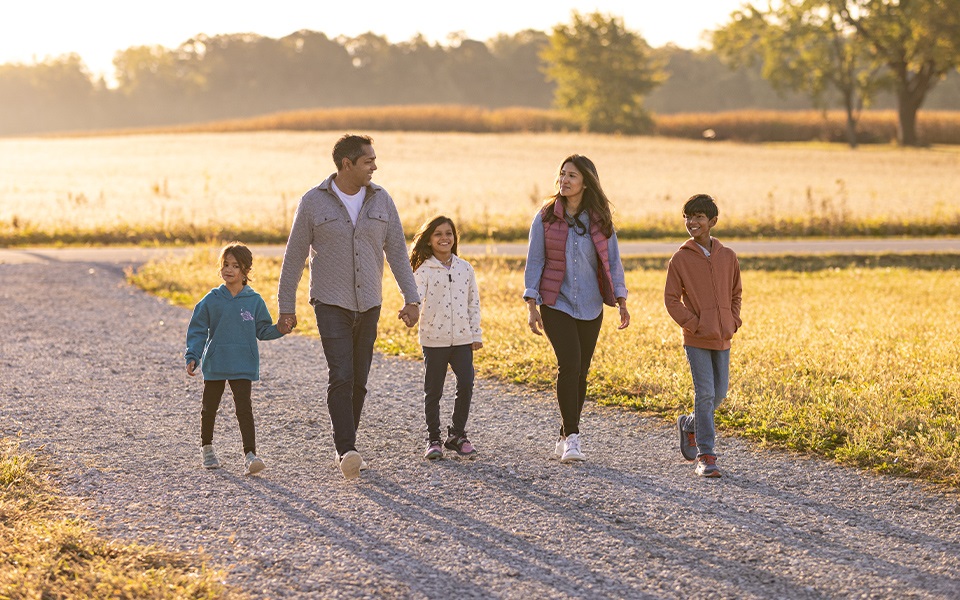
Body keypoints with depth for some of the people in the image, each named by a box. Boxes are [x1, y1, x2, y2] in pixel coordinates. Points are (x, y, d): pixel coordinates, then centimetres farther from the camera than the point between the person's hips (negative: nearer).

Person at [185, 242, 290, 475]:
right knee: (209, 408, 15)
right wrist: (192, 357, -8)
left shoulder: (254, 301, 1)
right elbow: (197, 330, 1)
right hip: (214, 364, 1)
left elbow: (262, 330, 8)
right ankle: (206, 448, 36)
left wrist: (278, 330, -12)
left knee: (244, 408, -13)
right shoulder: (212, 300, -1)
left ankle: (250, 454, -16)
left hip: (243, 366, -1)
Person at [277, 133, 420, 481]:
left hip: (368, 306, 4)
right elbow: (295, 256, -1)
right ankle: (347, 452, -20)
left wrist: (412, 298, -2)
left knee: (358, 382, 7)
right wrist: (286, 306, 0)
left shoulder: (381, 200, 3)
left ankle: (343, 449, 20)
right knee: (341, 377, -16)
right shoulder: (314, 202, -6)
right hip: (330, 305, -4)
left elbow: (397, 252, 5)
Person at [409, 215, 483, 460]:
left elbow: (473, 302, 11)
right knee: (433, 391, 5)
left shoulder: (465, 268, 6)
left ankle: (457, 435, 11)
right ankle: (433, 439, 16)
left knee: (466, 385, -5)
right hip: (434, 339, -3)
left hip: (462, 339, 3)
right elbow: (417, 297, -18)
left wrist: (476, 334, 9)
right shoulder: (424, 270, -5)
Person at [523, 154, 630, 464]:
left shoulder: (600, 220, 2)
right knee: (569, 364, -18)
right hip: (556, 304, -3)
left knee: (580, 372, 6)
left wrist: (621, 301, -4)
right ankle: (571, 438, -14)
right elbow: (534, 261, -1)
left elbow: (612, 261, 5)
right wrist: (532, 305, -8)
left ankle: (565, 439, 18)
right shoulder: (546, 217, -2)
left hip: (590, 307, 3)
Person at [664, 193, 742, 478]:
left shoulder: (728, 256, 6)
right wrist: (693, 324, -11)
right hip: (696, 339, -4)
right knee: (705, 393, -9)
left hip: (722, 338, 4)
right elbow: (671, 299, -2)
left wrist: (733, 323, 1)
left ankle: (689, 425, 35)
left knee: (719, 393, 7)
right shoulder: (680, 258, -4)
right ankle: (705, 457, -4)